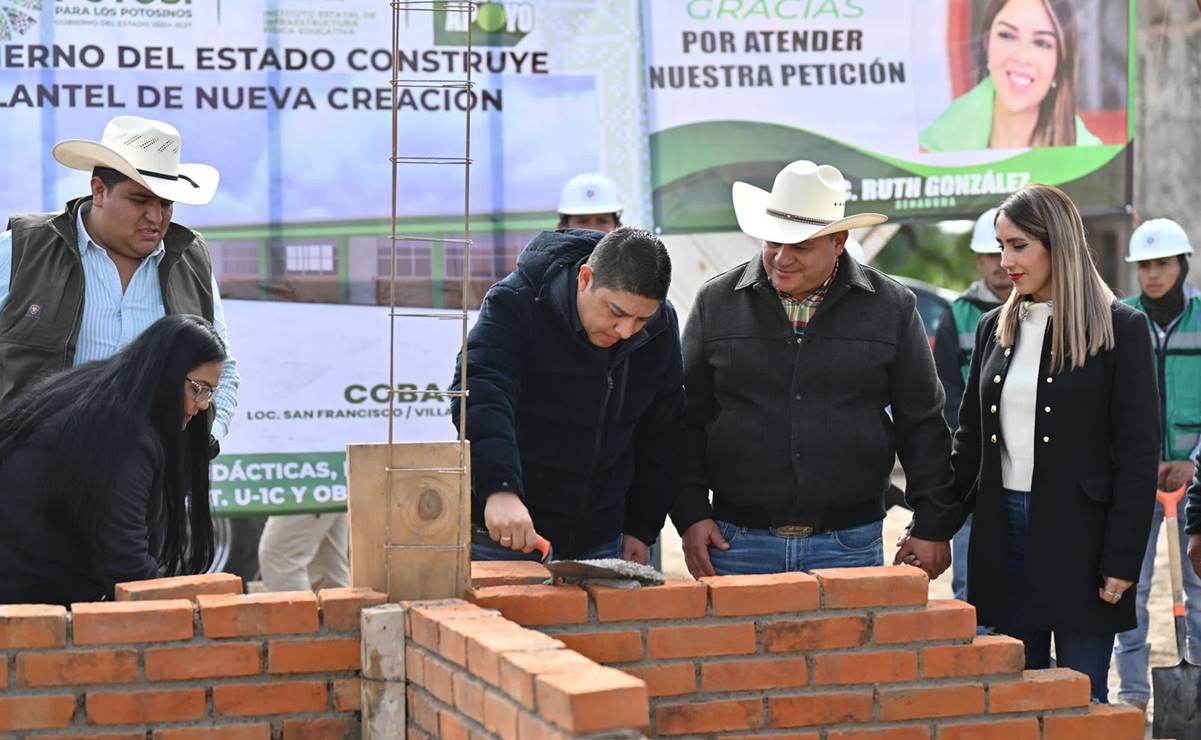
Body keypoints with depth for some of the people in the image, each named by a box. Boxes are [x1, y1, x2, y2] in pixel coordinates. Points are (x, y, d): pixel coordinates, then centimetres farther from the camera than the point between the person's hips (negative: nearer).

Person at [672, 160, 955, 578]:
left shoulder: (891, 307, 3)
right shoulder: (716, 303, 5)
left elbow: (921, 425, 6)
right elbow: (687, 421, 8)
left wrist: (933, 522, 1)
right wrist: (691, 515, 0)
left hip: (850, 544, 0)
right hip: (740, 543, 1)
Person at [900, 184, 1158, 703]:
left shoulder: (1120, 329, -6)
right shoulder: (995, 328, 10)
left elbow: (1139, 451, -8)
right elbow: (970, 441, 13)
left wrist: (1122, 560, -13)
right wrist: (933, 530, 6)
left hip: (1078, 535, -5)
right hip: (1004, 533, 5)